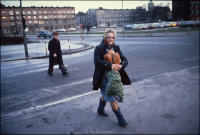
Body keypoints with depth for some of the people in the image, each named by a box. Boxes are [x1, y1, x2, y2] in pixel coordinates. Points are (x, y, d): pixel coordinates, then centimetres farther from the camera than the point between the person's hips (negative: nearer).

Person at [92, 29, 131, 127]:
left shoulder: (116, 48, 3)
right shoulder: (99, 49, -12)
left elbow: (125, 59, -4)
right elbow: (97, 61, -26)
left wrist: (121, 65, -27)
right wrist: (110, 65, -38)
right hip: (103, 77, -6)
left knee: (105, 95, 25)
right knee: (112, 99, -2)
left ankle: (100, 110, 51)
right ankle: (121, 119, 12)